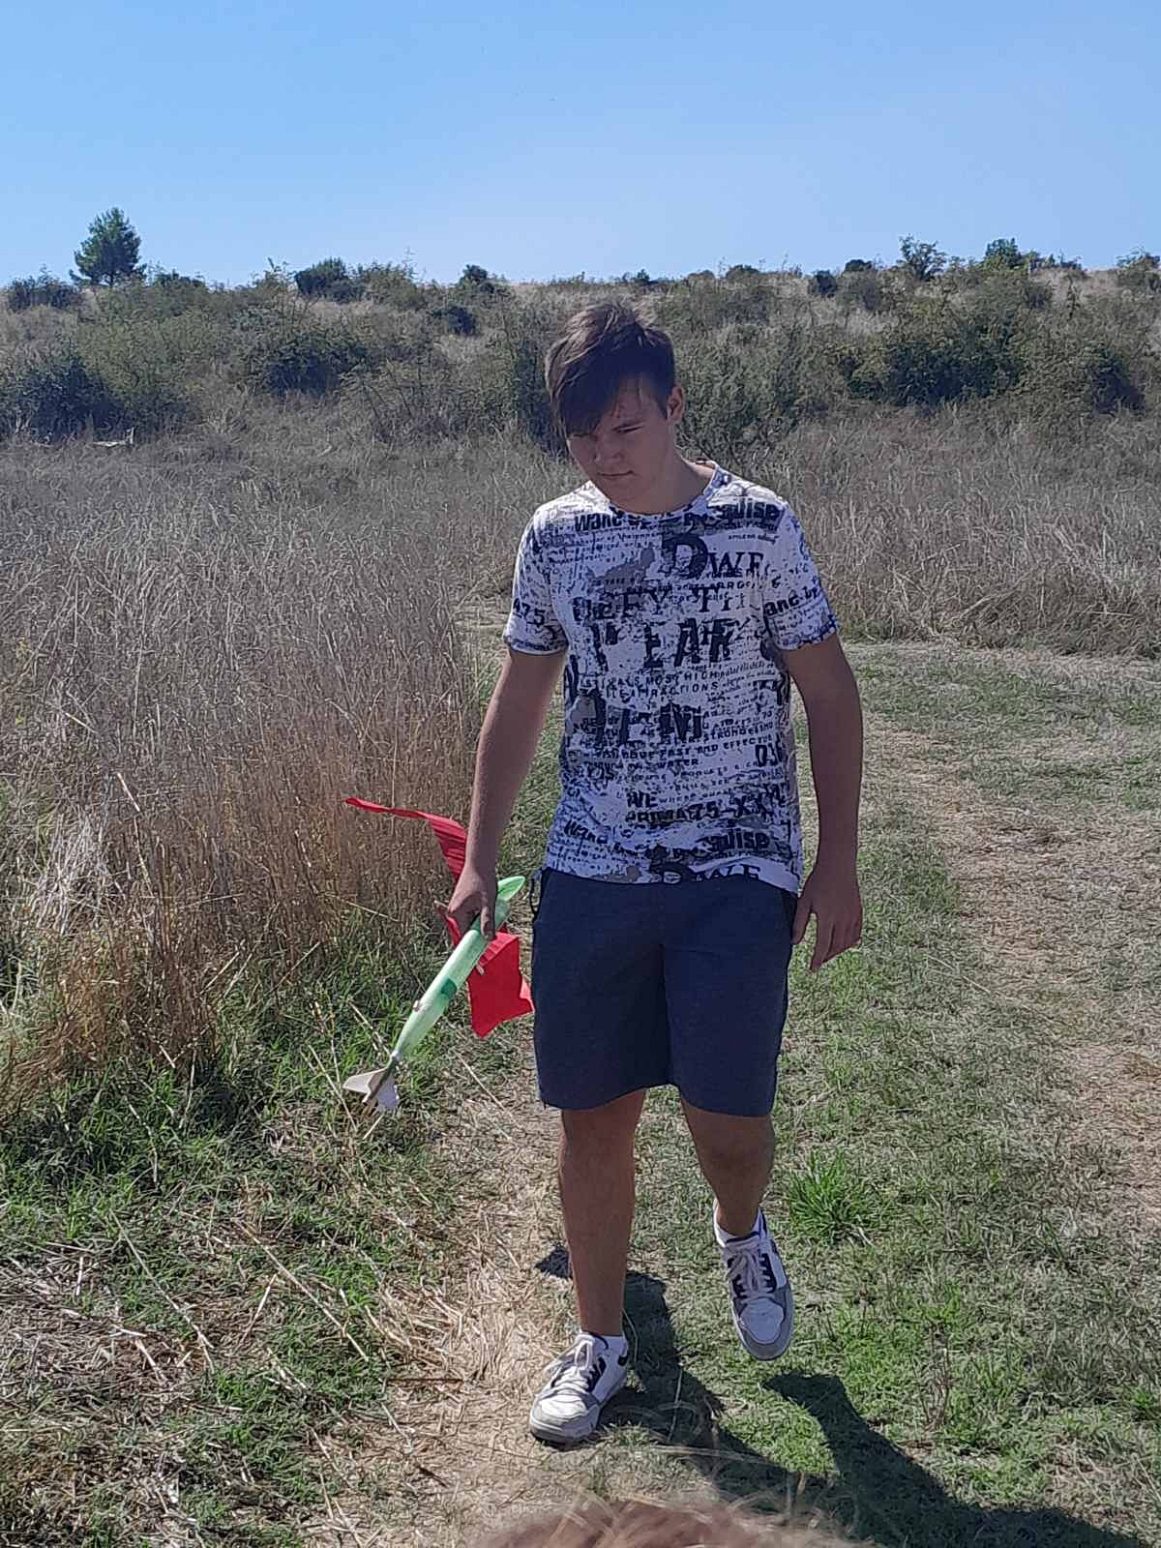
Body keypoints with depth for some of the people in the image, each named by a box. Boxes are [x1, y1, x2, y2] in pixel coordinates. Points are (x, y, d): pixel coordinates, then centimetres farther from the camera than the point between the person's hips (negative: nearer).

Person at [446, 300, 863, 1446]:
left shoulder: (758, 526, -3)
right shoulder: (555, 537, 5)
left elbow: (828, 695, 1)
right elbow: (518, 706, 11)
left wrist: (838, 862, -4)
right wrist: (480, 863, 8)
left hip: (739, 871, -2)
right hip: (591, 874, 3)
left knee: (726, 1115, -6)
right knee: (594, 1115, 7)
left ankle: (742, 1235, 31)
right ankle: (599, 1341, 28)